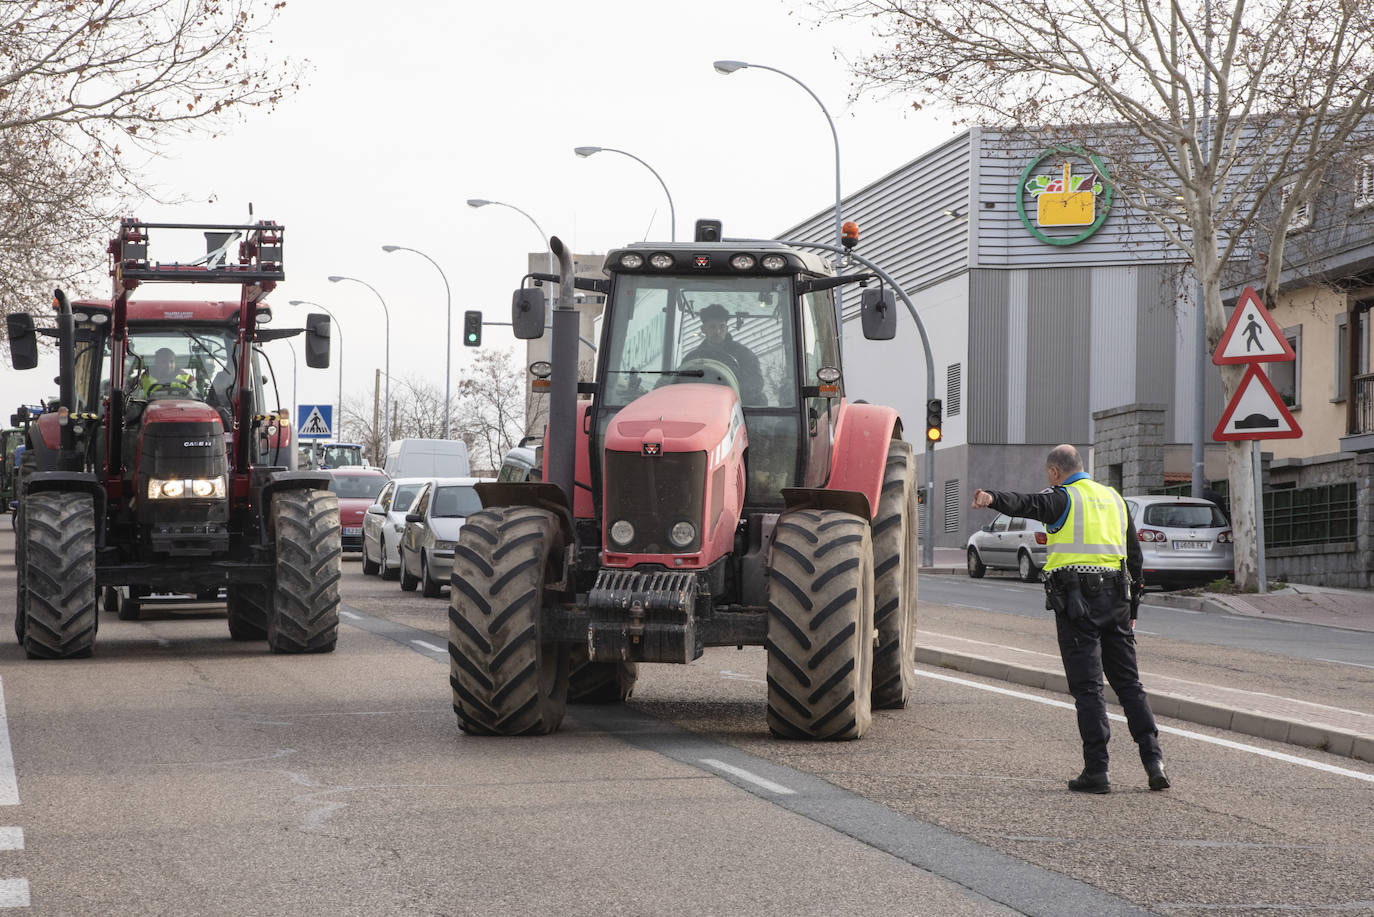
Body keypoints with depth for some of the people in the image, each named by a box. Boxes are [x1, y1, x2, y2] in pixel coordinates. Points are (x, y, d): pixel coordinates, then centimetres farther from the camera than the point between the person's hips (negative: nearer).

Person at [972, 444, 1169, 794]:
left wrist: (993, 499, -43)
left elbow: (1029, 504, -25)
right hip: (1116, 597, 5)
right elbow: (1135, 557, 22)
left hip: (1076, 600, -5)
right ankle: (1153, 759, 1)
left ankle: (1096, 770, -6)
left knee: (1087, 686, -4)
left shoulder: (1063, 497, -1)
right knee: (1128, 681, 11)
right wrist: (1131, 608, 26)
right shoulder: (1114, 498, 19)